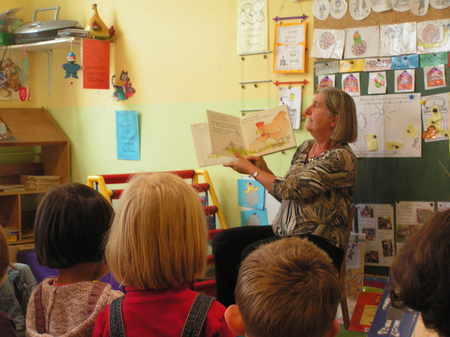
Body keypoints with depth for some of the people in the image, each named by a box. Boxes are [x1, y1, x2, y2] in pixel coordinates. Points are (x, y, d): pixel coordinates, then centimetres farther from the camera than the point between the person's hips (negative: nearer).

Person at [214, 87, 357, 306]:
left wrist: (251, 170, -6)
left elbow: (290, 190, -18)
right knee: (224, 241, -7)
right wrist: (263, 170, 4)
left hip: (321, 241, -9)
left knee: (252, 254, -29)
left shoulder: (341, 158, -15)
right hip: (284, 230, 9)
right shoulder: (305, 148, 13)